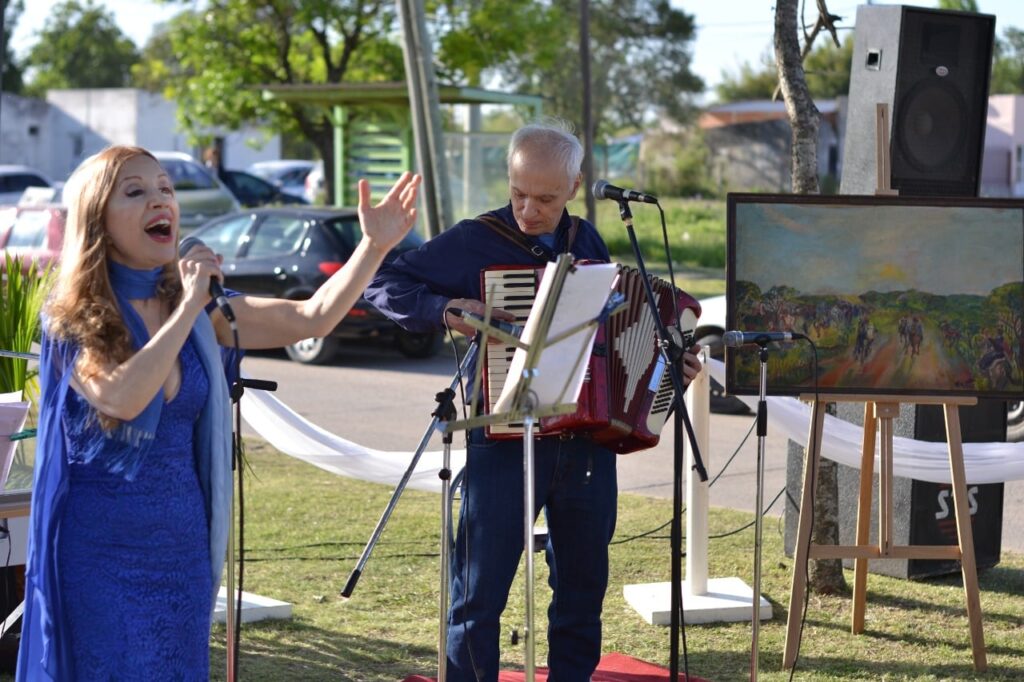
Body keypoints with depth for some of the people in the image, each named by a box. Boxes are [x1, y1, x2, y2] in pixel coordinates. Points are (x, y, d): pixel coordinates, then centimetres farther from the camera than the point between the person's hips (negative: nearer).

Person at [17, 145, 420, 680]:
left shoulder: (197, 310, 8)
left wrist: (375, 246, -7)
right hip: (99, 555, -5)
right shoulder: (71, 317, -7)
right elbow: (120, 399, -25)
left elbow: (313, 318, 4)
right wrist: (188, 306, -21)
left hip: (183, 551, 5)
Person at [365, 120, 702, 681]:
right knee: (480, 592, -2)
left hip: (587, 444, 5)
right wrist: (446, 311, -21)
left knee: (582, 588, 14)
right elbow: (383, 286, -7)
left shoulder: (587, 242, 10)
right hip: (504, 442, -4)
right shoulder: (474, 241, -5)